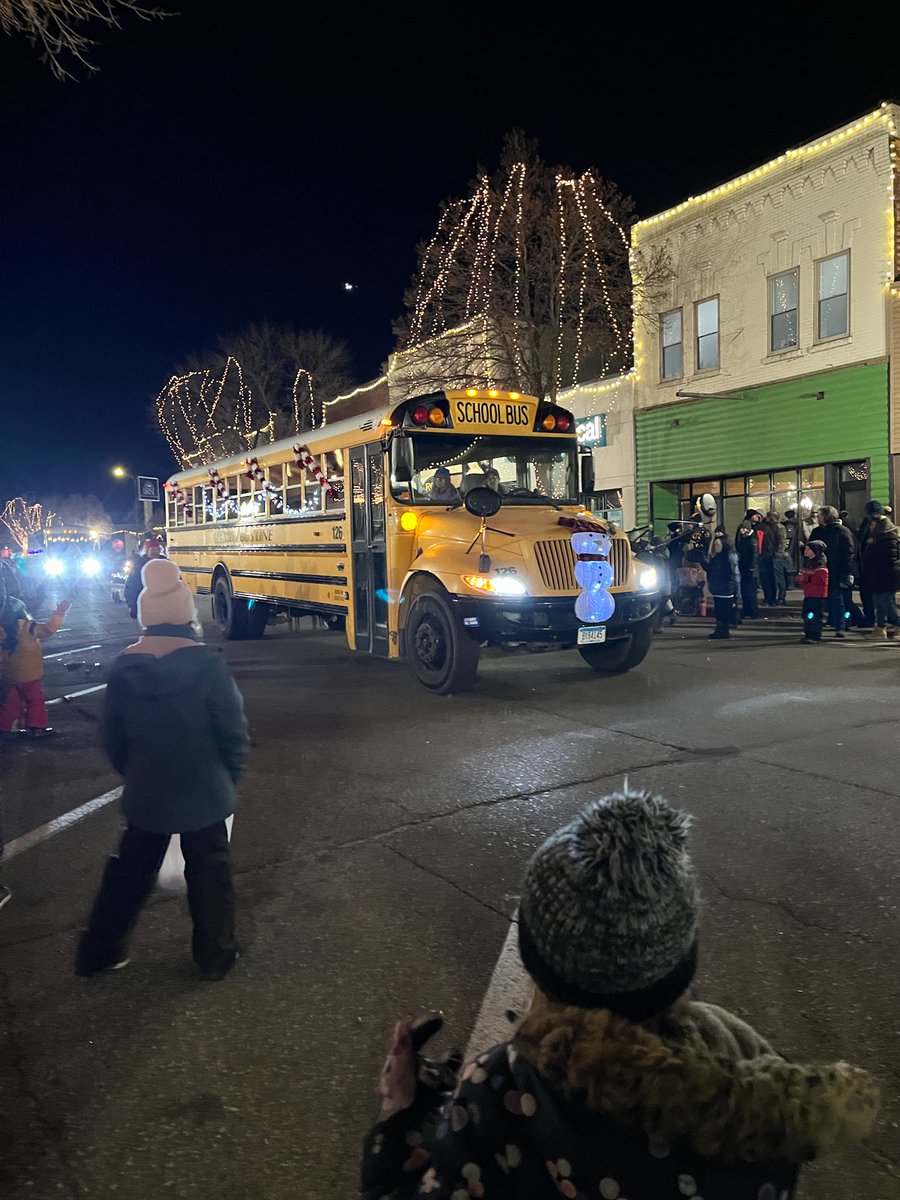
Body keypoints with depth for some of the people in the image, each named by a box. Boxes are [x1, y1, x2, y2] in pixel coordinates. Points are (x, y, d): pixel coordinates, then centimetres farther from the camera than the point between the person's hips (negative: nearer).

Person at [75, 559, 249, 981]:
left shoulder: (124, 667, -8)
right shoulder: (207, 664, -20)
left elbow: (112, 737, 2)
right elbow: (234, 731, -15)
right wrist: (230, 776, 3)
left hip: (144, 796, 3)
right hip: (204, 795, -3)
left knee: (128, 871, 21)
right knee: (209, 874, 14)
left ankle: (98, 951, 34)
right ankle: (215, 957, 27)